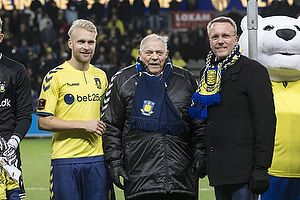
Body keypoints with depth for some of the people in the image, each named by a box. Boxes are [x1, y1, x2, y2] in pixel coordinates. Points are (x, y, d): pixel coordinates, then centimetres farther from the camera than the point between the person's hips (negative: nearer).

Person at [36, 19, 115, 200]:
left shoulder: (100, 76, 13)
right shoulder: (56, 76, -4)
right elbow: (43, 122, -9)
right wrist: (83, 125, -13)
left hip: (97, 158, 4)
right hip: (65, 159, -4)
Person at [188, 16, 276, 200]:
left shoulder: (254, 70, -5)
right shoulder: (208, 74, 16)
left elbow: (266, 121, -11)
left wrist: (261, 168, -16)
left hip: (243, 169, -7)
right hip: (219, 170, 7)